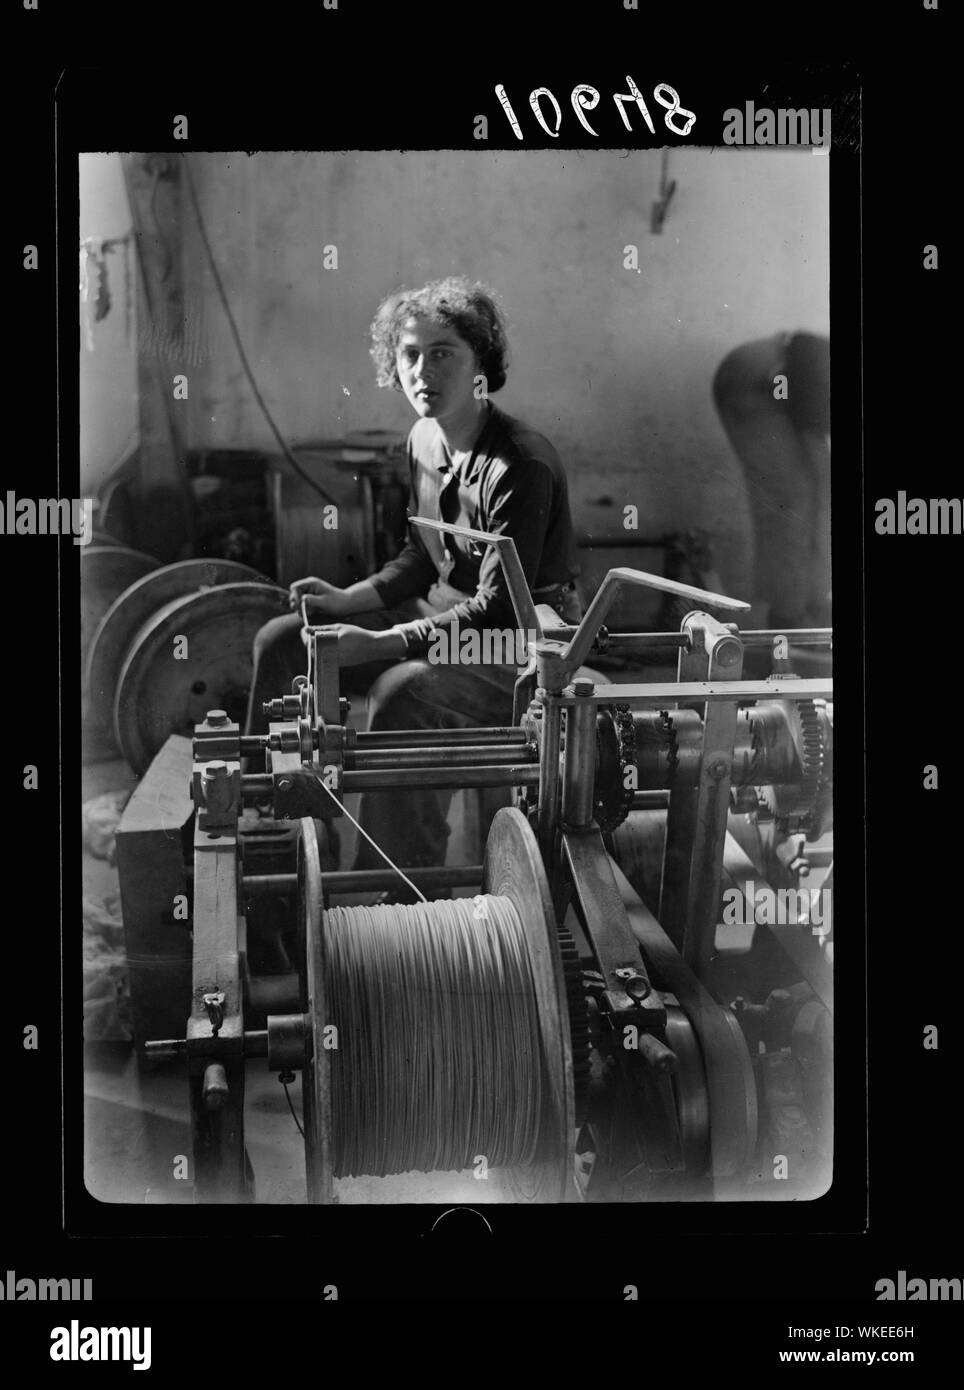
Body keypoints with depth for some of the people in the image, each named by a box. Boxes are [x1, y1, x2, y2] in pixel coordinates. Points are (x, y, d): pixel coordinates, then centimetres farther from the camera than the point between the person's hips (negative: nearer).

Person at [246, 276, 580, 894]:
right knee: (281, 641, 3)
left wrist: (380, 644, -29)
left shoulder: (522, 465, -24)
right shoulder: (424, 441, 3)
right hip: (446, 612, 9)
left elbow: (499, 610, -26)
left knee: (401, 691, -36)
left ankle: (400, 895, -25)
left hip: (525, 642, -9)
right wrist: (347, 600, 0)